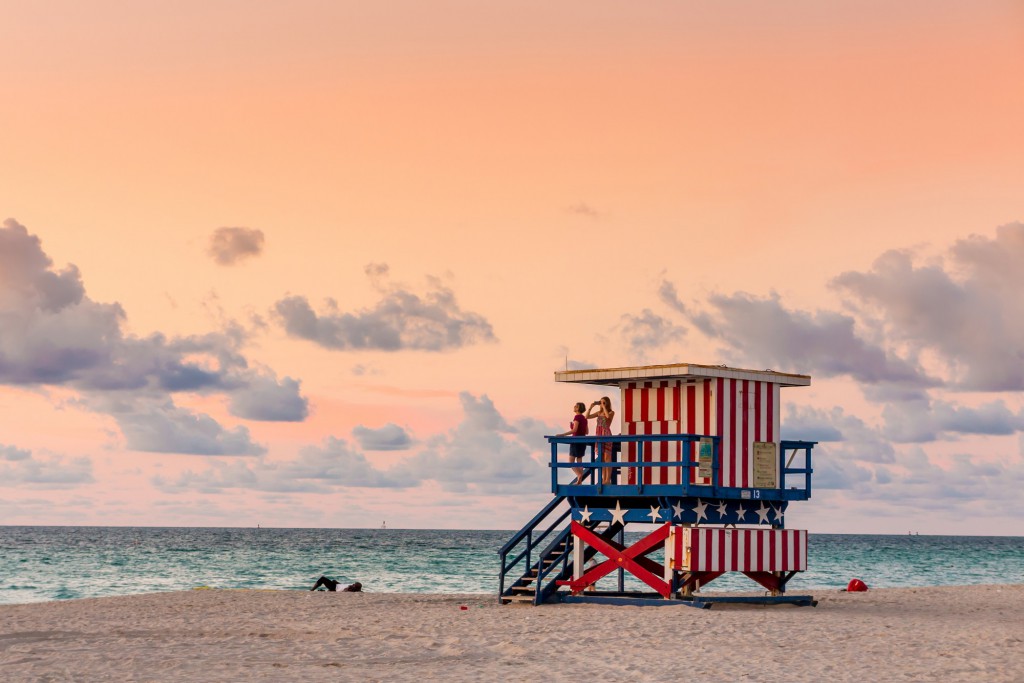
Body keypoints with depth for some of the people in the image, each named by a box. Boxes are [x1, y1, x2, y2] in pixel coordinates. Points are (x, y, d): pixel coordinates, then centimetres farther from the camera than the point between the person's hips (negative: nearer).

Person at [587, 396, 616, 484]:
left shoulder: (611, 412, 0)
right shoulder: (599, 413, 15)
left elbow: (608, 416, -23)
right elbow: (587, 417, 11)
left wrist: (604, 407, -13)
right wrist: (591, 407, 2)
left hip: (607, 435, -6)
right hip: (599, 436, 6)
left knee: (607, 458, -7)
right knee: (601, 459, 5)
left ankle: (608, 479, -7)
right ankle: (603, 479, 8)